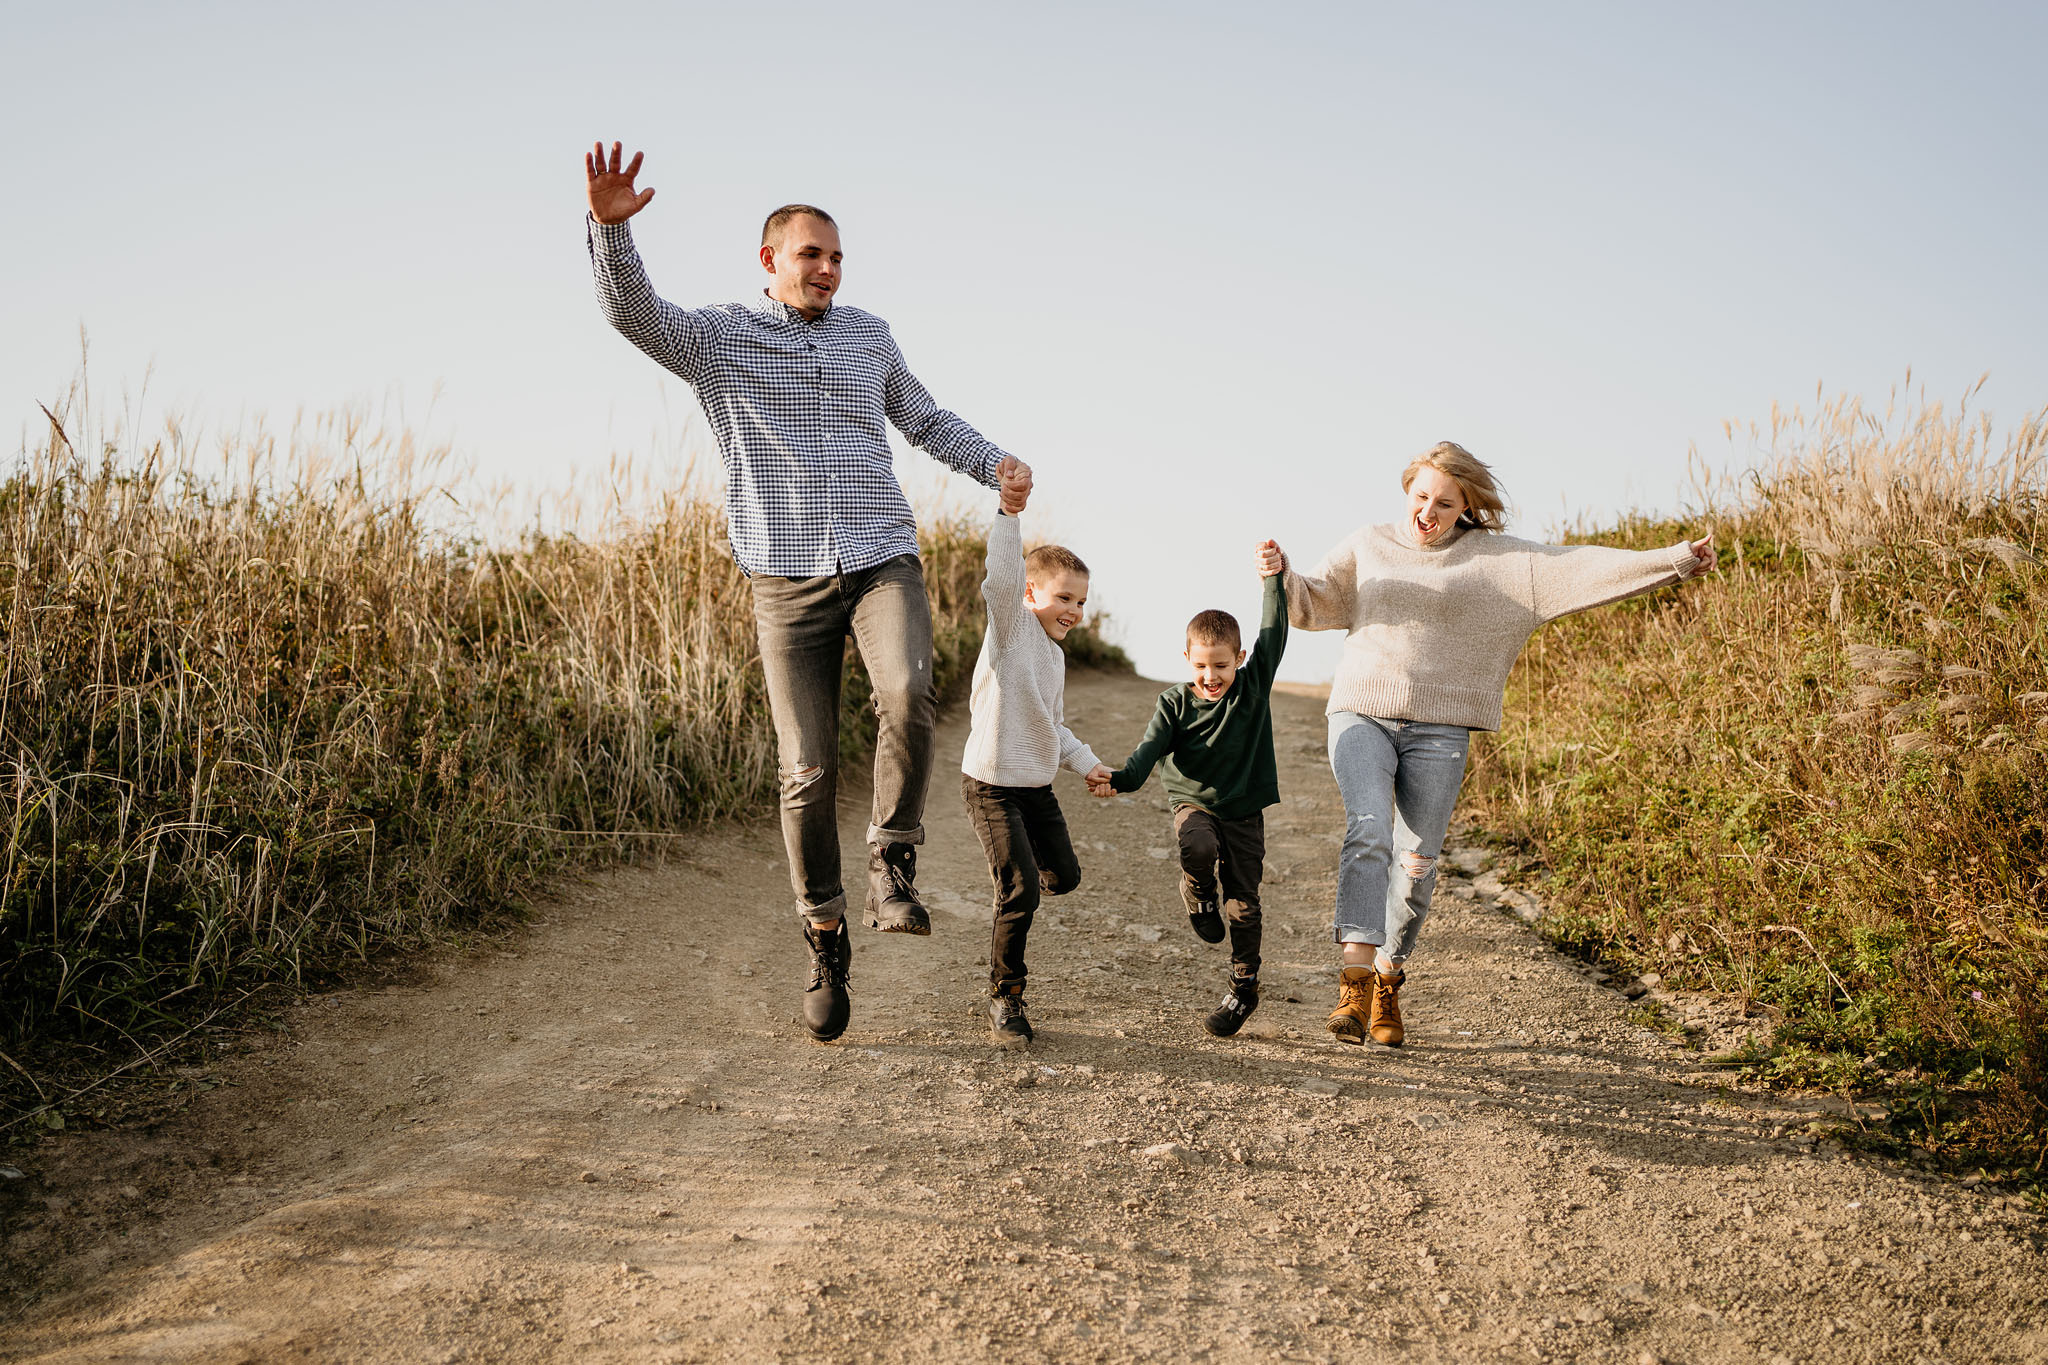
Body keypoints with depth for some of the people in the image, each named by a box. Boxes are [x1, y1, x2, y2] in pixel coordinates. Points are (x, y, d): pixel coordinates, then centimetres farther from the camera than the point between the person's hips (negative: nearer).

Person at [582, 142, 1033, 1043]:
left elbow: (926, 421, 26)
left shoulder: (868, 335, 15)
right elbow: (632, 310, -13)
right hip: (788, 584, -1)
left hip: (883, 563, 2)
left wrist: (994, 463, 11)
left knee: (908, 696, -28)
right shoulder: (719, 338, 4)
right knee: (806, 771, -2)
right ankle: (825, 940, 14)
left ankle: (892, 864, -9)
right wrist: (610, 226, -30)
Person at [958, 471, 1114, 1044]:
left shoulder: (1055, 654, 14)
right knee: (1019, 893, -11)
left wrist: (1085, 761, 12)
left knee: (1064, 875, 14)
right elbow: (1001, 579, -32)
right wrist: (1009, 515, -41)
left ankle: (1025, 875, 46)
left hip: (1038, 786, 8)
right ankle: (1003, 1001, 3)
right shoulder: (1012, 626, -10)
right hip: (992, 785, -8)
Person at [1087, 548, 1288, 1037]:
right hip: (1192, 802, -1)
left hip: (1244, 811, 1)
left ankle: (1243, 988, 18)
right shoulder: (1175, 702, -3)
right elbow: (1151, 747, -11)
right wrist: (1120, 779, -29)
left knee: (1243, 902, 0)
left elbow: (1274, 634, -6)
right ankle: (1199, 897, 0)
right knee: (1199, 846, -35)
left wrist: (1273, 579, -12)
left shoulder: (1254, 686, -2)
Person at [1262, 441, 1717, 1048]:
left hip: (1438, 730, 1)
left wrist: (1674, 562, -7)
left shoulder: (1494, 558, 5)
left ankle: (1388, 983, 20)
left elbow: (1575, 569, 0)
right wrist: (1282, 575, -15)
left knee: (1416, 860, 1)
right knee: (1368, 832, -21)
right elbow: (1311, 605, 8)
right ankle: (1353, 982, -24)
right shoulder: (1367, 547, 10)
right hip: (1362, 716, 0)